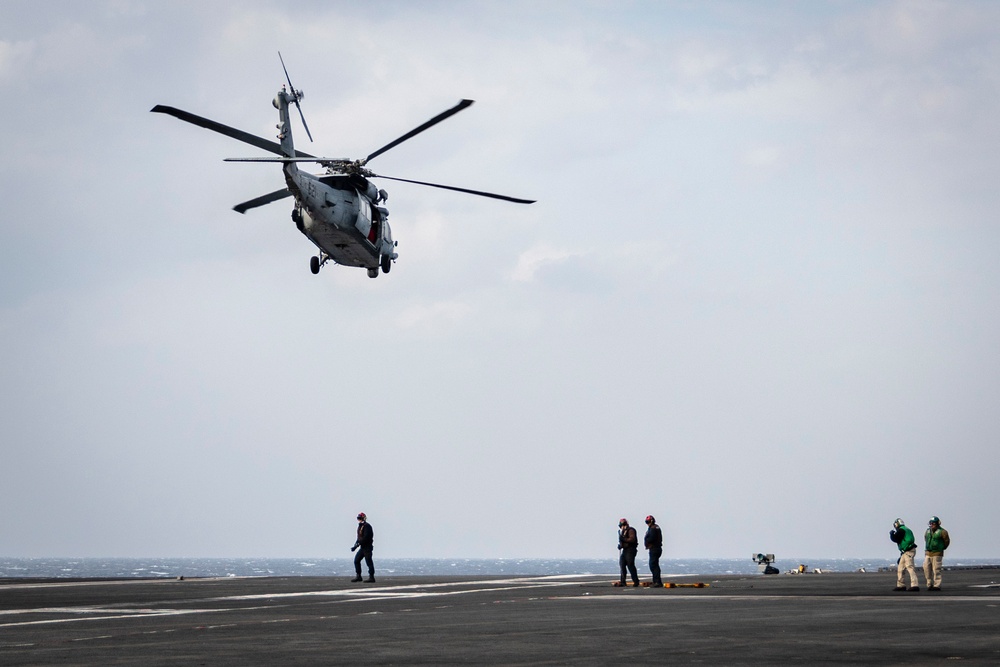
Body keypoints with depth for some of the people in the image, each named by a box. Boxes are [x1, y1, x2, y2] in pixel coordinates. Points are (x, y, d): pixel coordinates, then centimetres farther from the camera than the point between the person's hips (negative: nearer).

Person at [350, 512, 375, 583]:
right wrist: (355, 545, 9)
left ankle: (371, 577, -4)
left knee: (369, 562, -7)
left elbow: (366, 538, -22)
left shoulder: (367, 526, -14)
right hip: (362, 547, 10)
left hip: (367, 547, -10)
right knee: (356, 560, 8)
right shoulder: (360, 526, 17)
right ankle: (358, 576, 12)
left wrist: (358, 544, -21)